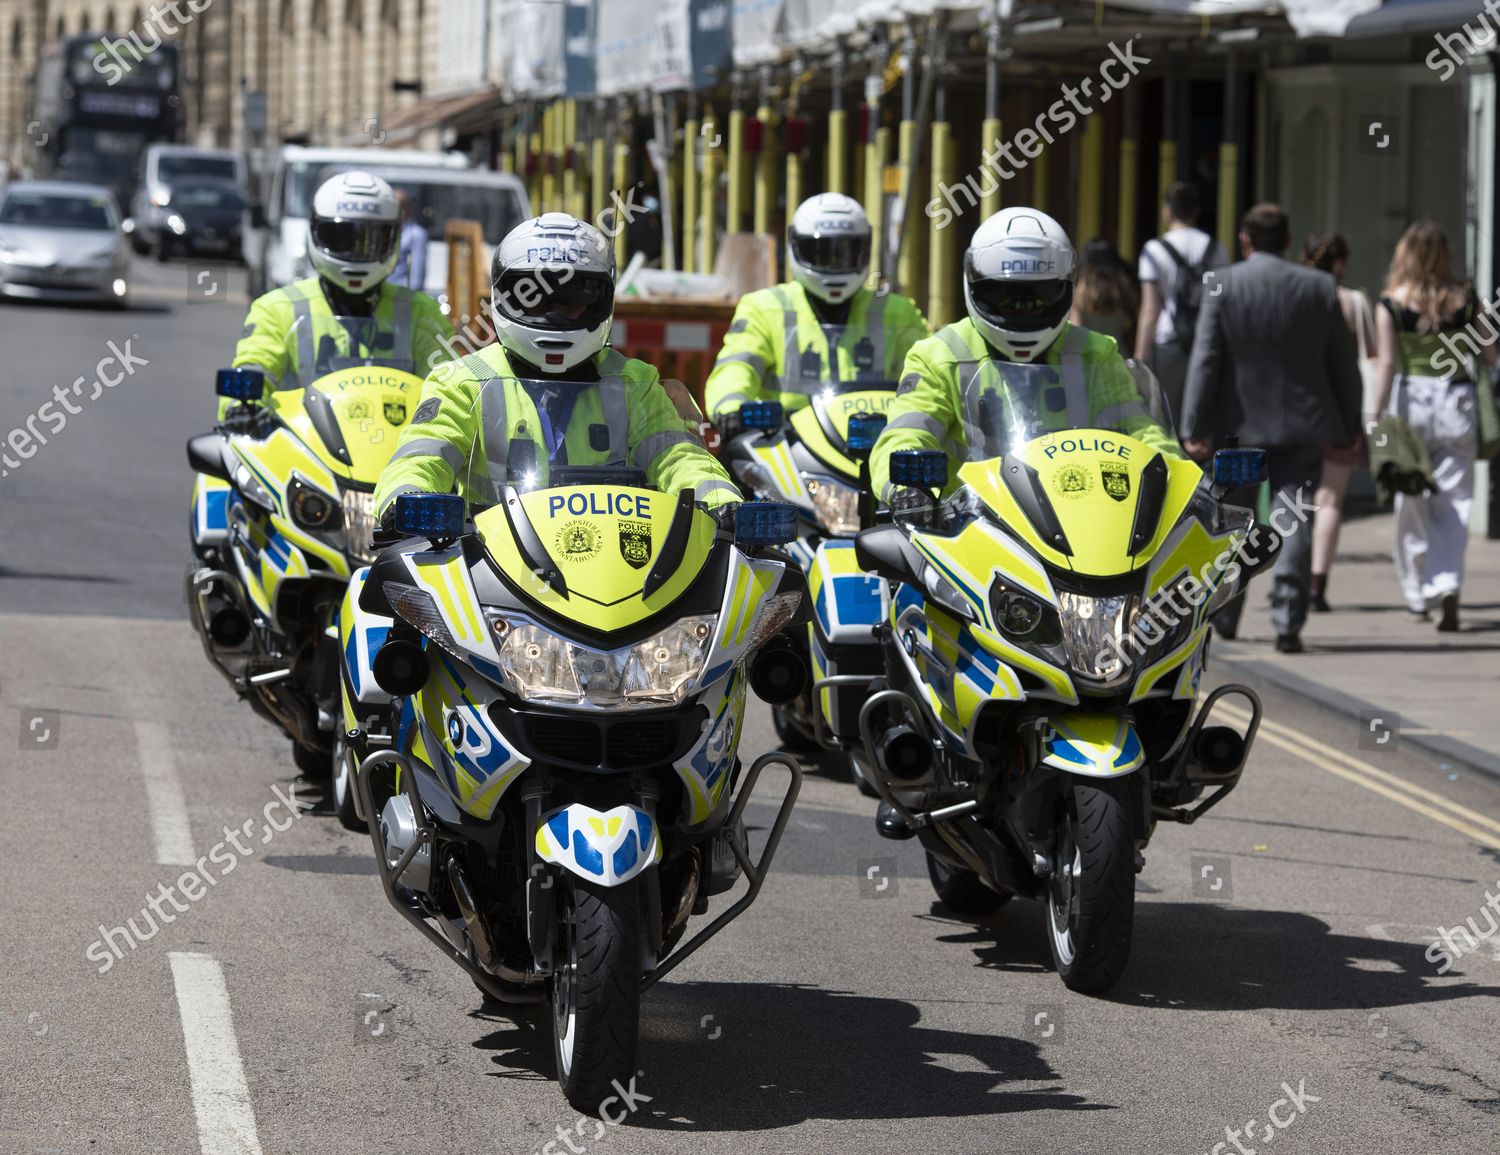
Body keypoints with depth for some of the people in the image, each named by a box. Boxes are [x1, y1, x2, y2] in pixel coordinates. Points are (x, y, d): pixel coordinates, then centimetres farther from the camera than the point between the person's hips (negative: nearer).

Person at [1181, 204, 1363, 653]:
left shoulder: (1223, 286, -5)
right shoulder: (1320, 287, 2)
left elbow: (1205, 359, -10)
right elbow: (1342, 363, 6)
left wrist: (1194, 427, -9)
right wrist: (1350, 426, 14)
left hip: (1240, 425, -1)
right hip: (1302, 427, 1)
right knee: (1293, 524, -1)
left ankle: (1224, 618, 23)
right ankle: (1288, 624, -9)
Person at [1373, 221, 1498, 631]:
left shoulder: (1391, 304, -5)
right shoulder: (1464, 299, 0)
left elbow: (1387, 365, -9)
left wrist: (1375, 419, -8)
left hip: (1411, 403, -1)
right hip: (1457, 404, 1)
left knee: (1411, 503, 12)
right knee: (1452, 504, 4)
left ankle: (1418, 596, 18)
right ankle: (1447, 586, -14)